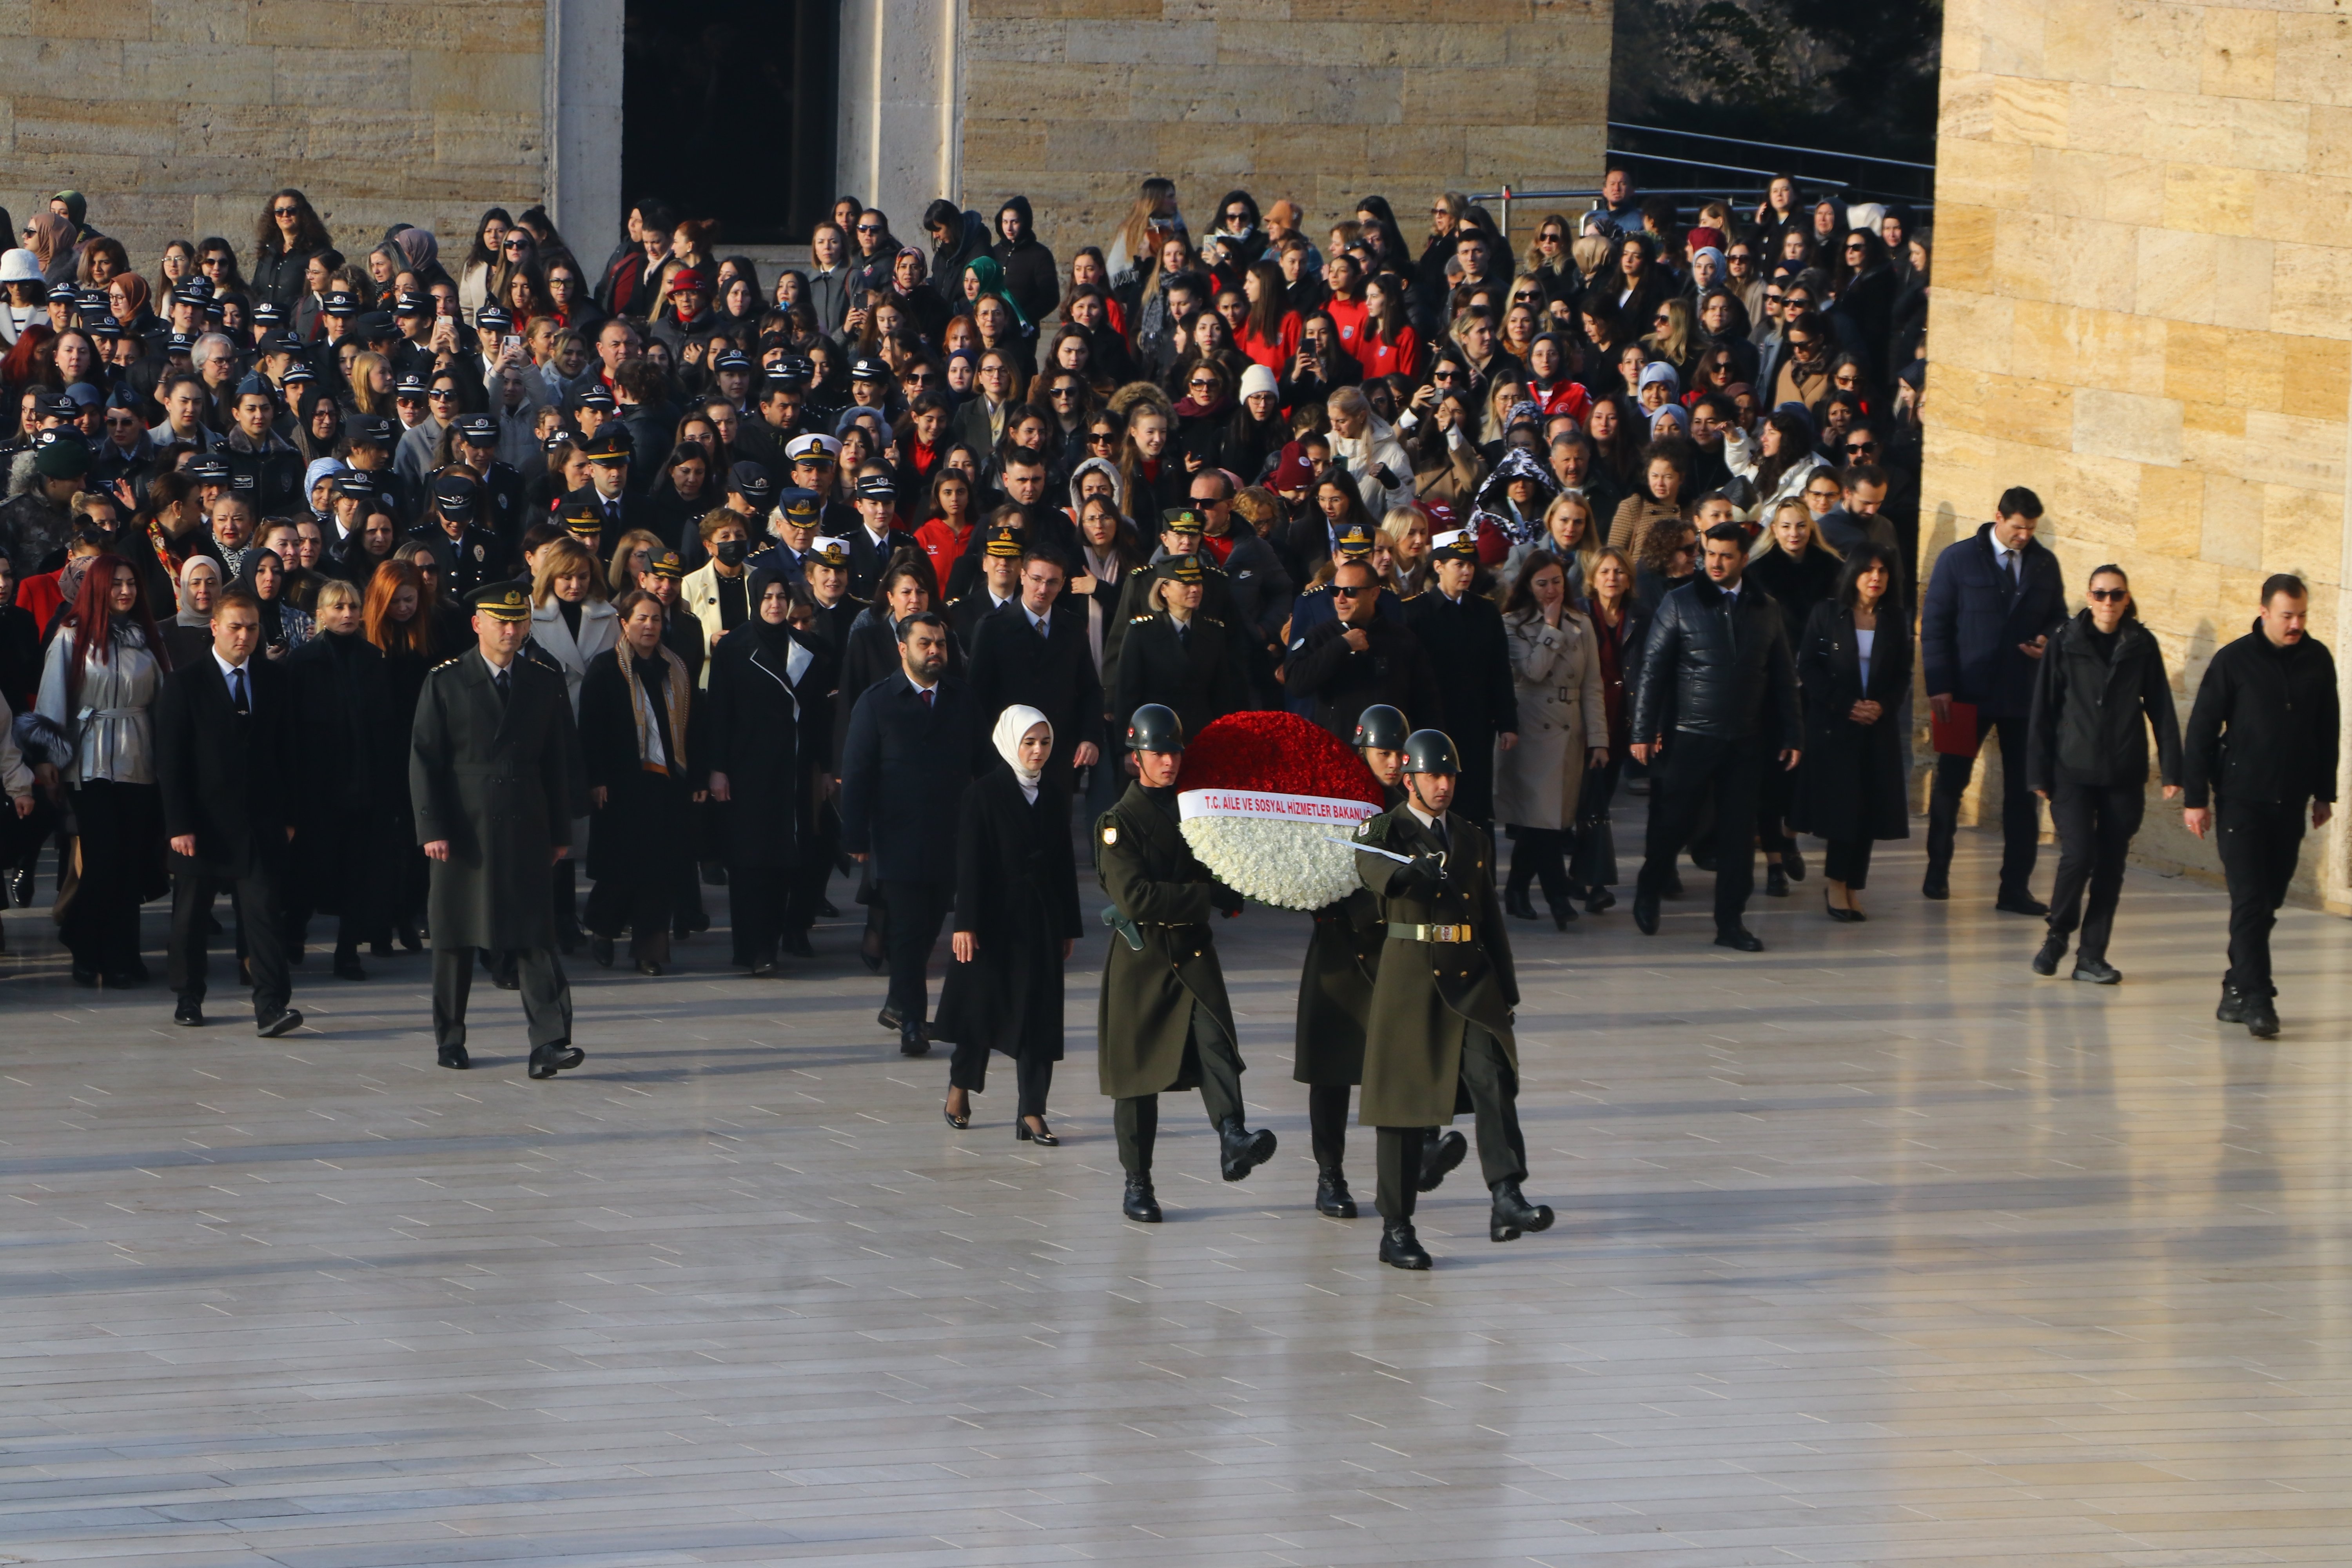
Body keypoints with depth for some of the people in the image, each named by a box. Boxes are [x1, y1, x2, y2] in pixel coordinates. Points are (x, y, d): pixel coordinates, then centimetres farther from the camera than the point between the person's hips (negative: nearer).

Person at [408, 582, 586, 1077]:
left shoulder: (545, 684, 8)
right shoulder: (445, 683, 0)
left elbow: (559, 762, 12)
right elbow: (424, 759, -2)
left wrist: (561, 831, 8)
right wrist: (432, 828, -10)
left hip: (525, 831, 1)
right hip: (464, 829, -1)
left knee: (535, 936, -8)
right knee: (455, 936, 7)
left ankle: (549, 1042, -15)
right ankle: (449, 1037, 20)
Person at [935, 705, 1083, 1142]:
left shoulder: (1055, 795, 6)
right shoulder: (985, 793, -7)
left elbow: (1064, 862, 10)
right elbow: (969, 862, -9)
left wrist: (1068, 926, 10)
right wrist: (965, 925, -14)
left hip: (1042, 921, 4)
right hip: (996, 920, -4)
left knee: (1039, 1013, -1)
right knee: (983, 1006, 8)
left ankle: (1032, 1113, -1)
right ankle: (960, 1086, 31)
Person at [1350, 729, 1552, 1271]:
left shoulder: (1473, 837, 17)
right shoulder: (1383, 831, 1)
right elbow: (1371, 868, -24)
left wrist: (1506, 993, 17)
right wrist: (1410, 871, -46)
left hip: (1470, 978, 4)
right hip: (1409, 977, -3)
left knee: (1493, 1075, -18)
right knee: (1405, 1101, 0)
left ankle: (1507, 1202, -28)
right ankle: (1396, 1230, 9)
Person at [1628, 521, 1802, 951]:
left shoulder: (1765, 609, 9)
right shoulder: (1681, 604, 0)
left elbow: (1783, 676, 13)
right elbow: (1653, 670, -1)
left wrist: (1792, 735, 8)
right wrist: (1644, 733, -7)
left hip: (1746, 739, 3)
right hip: (1690, 737, -3)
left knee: (1738, 831, 3)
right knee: (1672, 822, 4)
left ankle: (1730, 921, 10)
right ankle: (1649, 894, 29)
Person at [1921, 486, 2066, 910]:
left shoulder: (2044, 564, 7)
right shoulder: (1959, 560, -2)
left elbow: (2058, 617, 18)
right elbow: (1934, 624, -2)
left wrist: (2048, 641, -7)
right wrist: (1939, 686, -9)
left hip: (2024, 695, 2)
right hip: (1968, 694, -2)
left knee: (2023, 793, 0)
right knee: (1950, 783, 8)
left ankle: (2016, 887, 4)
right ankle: (1938, 871, 27)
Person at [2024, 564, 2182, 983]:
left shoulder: (2142, 646, 3)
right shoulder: (2065, 644, 0)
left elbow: (2161, 710, 6)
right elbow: (2043, 712, 3)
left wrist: (2171, 770, 0)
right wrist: (2039, 773, -1)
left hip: (2124, 775, 2)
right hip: (2073, 771, -2)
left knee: (2111, 865, 2)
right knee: (2078, 856, -12)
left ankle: (2092, 955, 10)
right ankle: (2058, 936, 11)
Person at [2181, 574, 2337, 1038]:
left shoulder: (2318, 661, 5)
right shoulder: (2234, 661, -7)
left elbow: (2328, 730, 15)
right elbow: (2201, 732, -3)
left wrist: (2324, 793, 16)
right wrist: (2195, 798, -5)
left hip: (2290, 804, 4)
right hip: (2242, 801, -4)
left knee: (2268, 901, 7)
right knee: (2250, 900, -11)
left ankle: (2239, 987, 18)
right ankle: (2256, 997, -14)